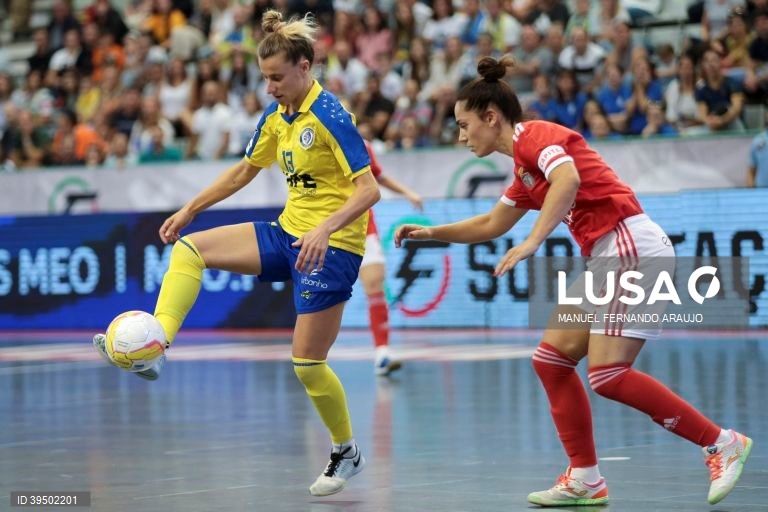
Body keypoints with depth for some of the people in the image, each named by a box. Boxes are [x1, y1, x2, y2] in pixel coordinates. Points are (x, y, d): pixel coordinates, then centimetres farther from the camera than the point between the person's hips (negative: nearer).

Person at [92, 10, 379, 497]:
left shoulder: (330, 117, -19)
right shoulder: (276, 115, 6)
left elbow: (368, 189, -24)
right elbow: (244, 170, 20)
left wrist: (325, 228, -37)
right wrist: (190, 209, 17)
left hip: (331, 247, -8)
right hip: (289, 233, 8)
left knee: (307, 363, -4)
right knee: (189, 248, -5)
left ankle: (347, 452, 18)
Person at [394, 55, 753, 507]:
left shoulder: (534, 133, -8)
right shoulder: (524, 169, 21)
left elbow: (569, 179, -29)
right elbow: (491, 225, 36)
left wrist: (532, 242, -31)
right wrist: (432, 232, 29)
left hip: (633, 249, -10)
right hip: (607, 258, 10)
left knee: (608, 375, -15)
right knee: (551, 359, 6)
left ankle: (723, 443, -7)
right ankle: (586, 480, 7)